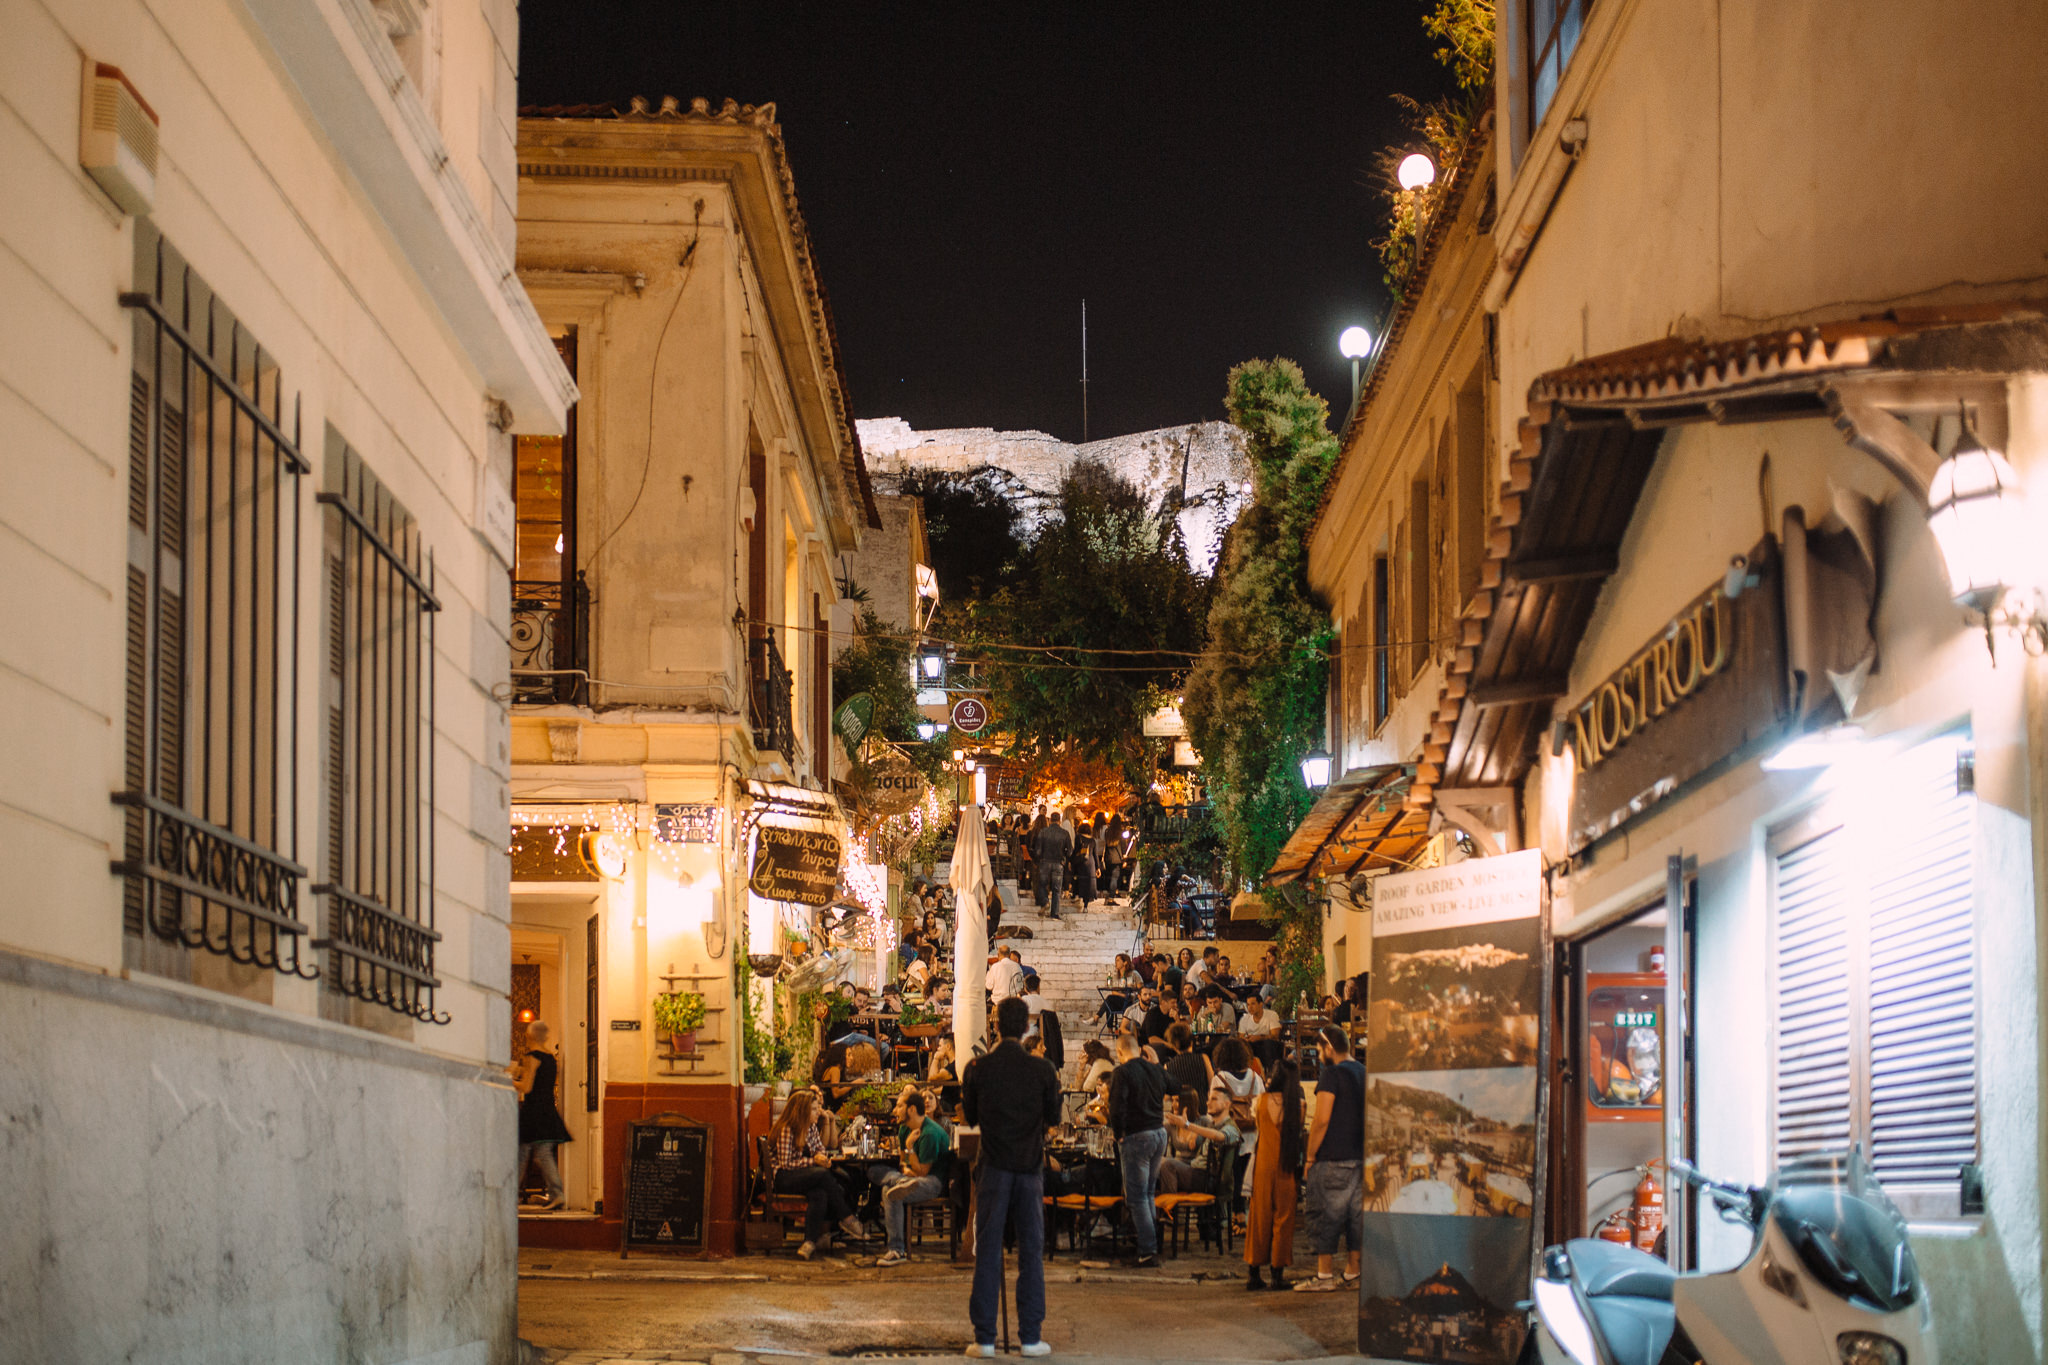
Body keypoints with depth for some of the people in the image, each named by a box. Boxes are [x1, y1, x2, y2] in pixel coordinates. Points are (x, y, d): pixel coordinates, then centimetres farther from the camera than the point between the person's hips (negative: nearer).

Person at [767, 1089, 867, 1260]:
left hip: (805, 1177, 7)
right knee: (822, 1175, -32)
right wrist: (813, 1161, -18)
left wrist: (821, 1157, -7)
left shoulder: (811, 1127, 12)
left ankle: (810, 1242, -38)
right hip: (783, 1179, -7)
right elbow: (786, 1164, -15)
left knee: (819, 1194, -31)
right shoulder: (786, 1130, -12)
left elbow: (820, 1149, 17)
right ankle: (847, 1218, -20)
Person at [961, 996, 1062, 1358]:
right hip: (1030, 1166, 0)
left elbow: (969, 1116, 6)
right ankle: (1030, 1337, 6)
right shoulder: (1042, 1069, -6)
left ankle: (985, 1338, 2)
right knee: (1032, 1252, 6)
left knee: (987, 1251, 3)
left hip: (993, 1168, 0)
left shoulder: (977, 1068, -6)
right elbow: (1054, 1117, 5)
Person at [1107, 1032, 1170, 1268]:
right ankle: (1153, 1246, 19)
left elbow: (1117, 1107, -20)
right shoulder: (1156, 1070, 8)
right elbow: (1173, 1089, 23)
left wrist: (1118, 1133, -8)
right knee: (1148, 1193, 18)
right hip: (1159, 1133, 7)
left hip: (1136, 1136, -7)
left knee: (1136, 1196, -2)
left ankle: (1148, 1251, -6)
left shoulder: (1122, 1073, -12)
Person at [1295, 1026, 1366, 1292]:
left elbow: (1322, 1120, -16)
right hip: (1361, 1158, 8)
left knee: (1326, 1218, -2)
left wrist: (1310, 1157, -9)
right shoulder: (1364, 1073, 11)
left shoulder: (1333, 1074, -12)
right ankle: (1352, 1273, 14)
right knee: (1357, 1216, 10)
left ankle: (1324, 1276, -1)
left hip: (1333, 1160, -8)